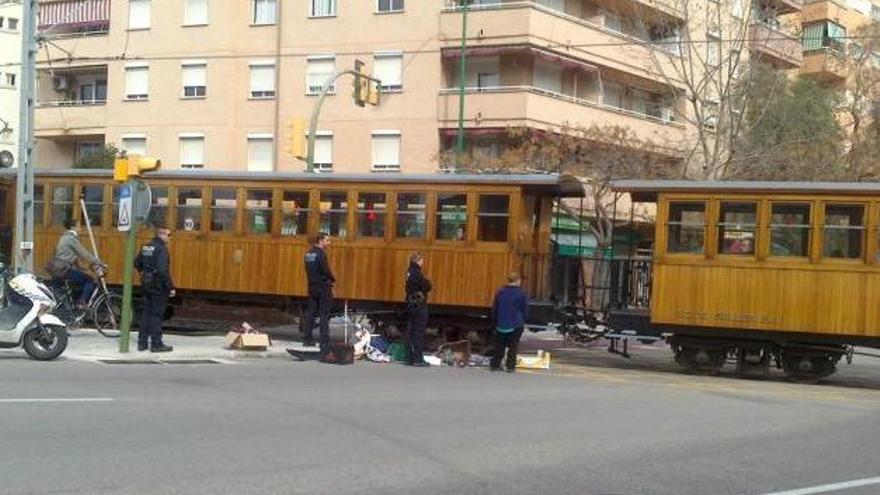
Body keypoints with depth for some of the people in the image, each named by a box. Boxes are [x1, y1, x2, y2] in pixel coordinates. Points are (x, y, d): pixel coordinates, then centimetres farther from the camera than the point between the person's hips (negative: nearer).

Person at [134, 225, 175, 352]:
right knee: (157, 314, -2)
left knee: (146, 313, 13)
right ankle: (156, 344, 2)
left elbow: (137, 263, 20)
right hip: (158, 286, -8)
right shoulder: (162, 249, -17)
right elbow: (163, 270, -25)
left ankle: (142, 342, 18)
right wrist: (171, 287, -20)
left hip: (146, 284, 8)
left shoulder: (146, 247, 9)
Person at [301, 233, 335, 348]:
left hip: (312, 285, 8)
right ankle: (325, 341, -4)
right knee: (324, 314, -4)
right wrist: (332, 279, -3)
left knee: (310, 312, 11)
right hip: (323, 286, -8)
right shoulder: (321, 253, -15)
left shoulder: (308, 253, 11)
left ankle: (307, 338, 13)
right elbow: (325, 269, -19)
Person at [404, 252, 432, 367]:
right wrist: (427, 281, 3)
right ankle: (418, 359, -5)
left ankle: (409, 358, 13)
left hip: (410, 304, 9)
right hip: (419, 305, -9)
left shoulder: (409, 272, 11)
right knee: (419, 332, -5)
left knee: (410, 331, 10)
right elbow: (427, 287, -17)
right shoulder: (417, 273, -17)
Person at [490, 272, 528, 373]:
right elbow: (525, 310, -1)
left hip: (501, 324, 3)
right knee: (513, 346, 4)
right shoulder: (521, 294, -7)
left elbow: (494, 309, 6)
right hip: (516, 325, -3)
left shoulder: (501, 292, 1)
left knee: (499, 345, 13)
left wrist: (496, 322, 16)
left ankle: (495, 364, 14)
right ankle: (511, 366, 1)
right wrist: (522, 322, 12)